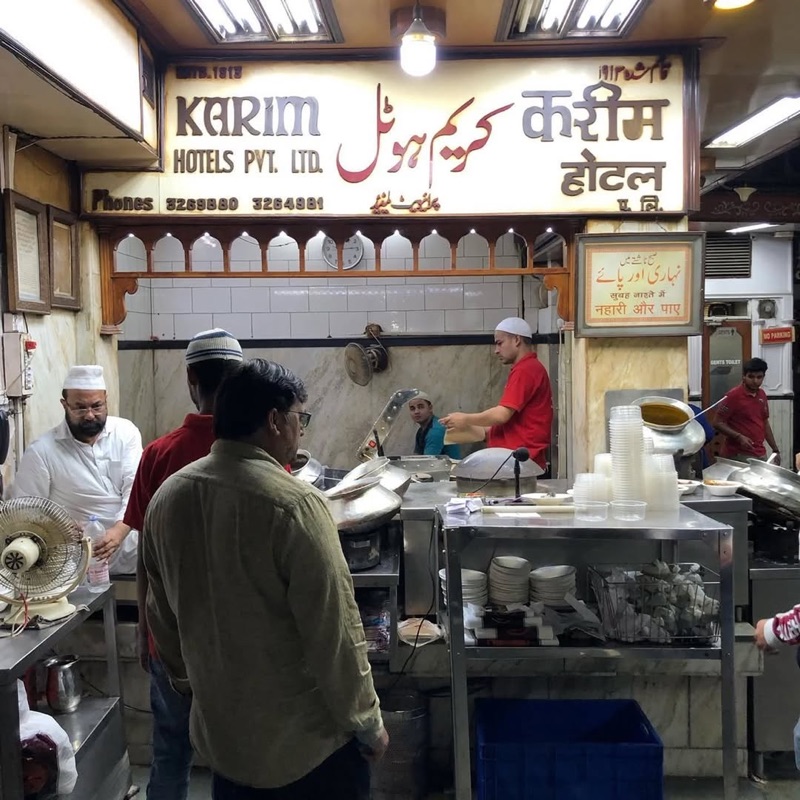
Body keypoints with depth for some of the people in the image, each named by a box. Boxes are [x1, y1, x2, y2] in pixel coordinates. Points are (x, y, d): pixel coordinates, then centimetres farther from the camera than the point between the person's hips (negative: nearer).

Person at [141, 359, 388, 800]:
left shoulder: (167, 497, -2)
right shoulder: (294, 503, -24)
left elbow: (161, 612, 9)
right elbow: (333, 632, -20)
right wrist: (367, 724, -7)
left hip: (220, 730, 6)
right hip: (307, 739, -6)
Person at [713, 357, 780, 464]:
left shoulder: (762, 395, 11)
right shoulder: (733, 396, -11)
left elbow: (765, 423, 19)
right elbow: (718, 423, -11)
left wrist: (775, 450, 17)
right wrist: (739, 437, -22)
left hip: (760, 454, 7)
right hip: (738, 456, -7)